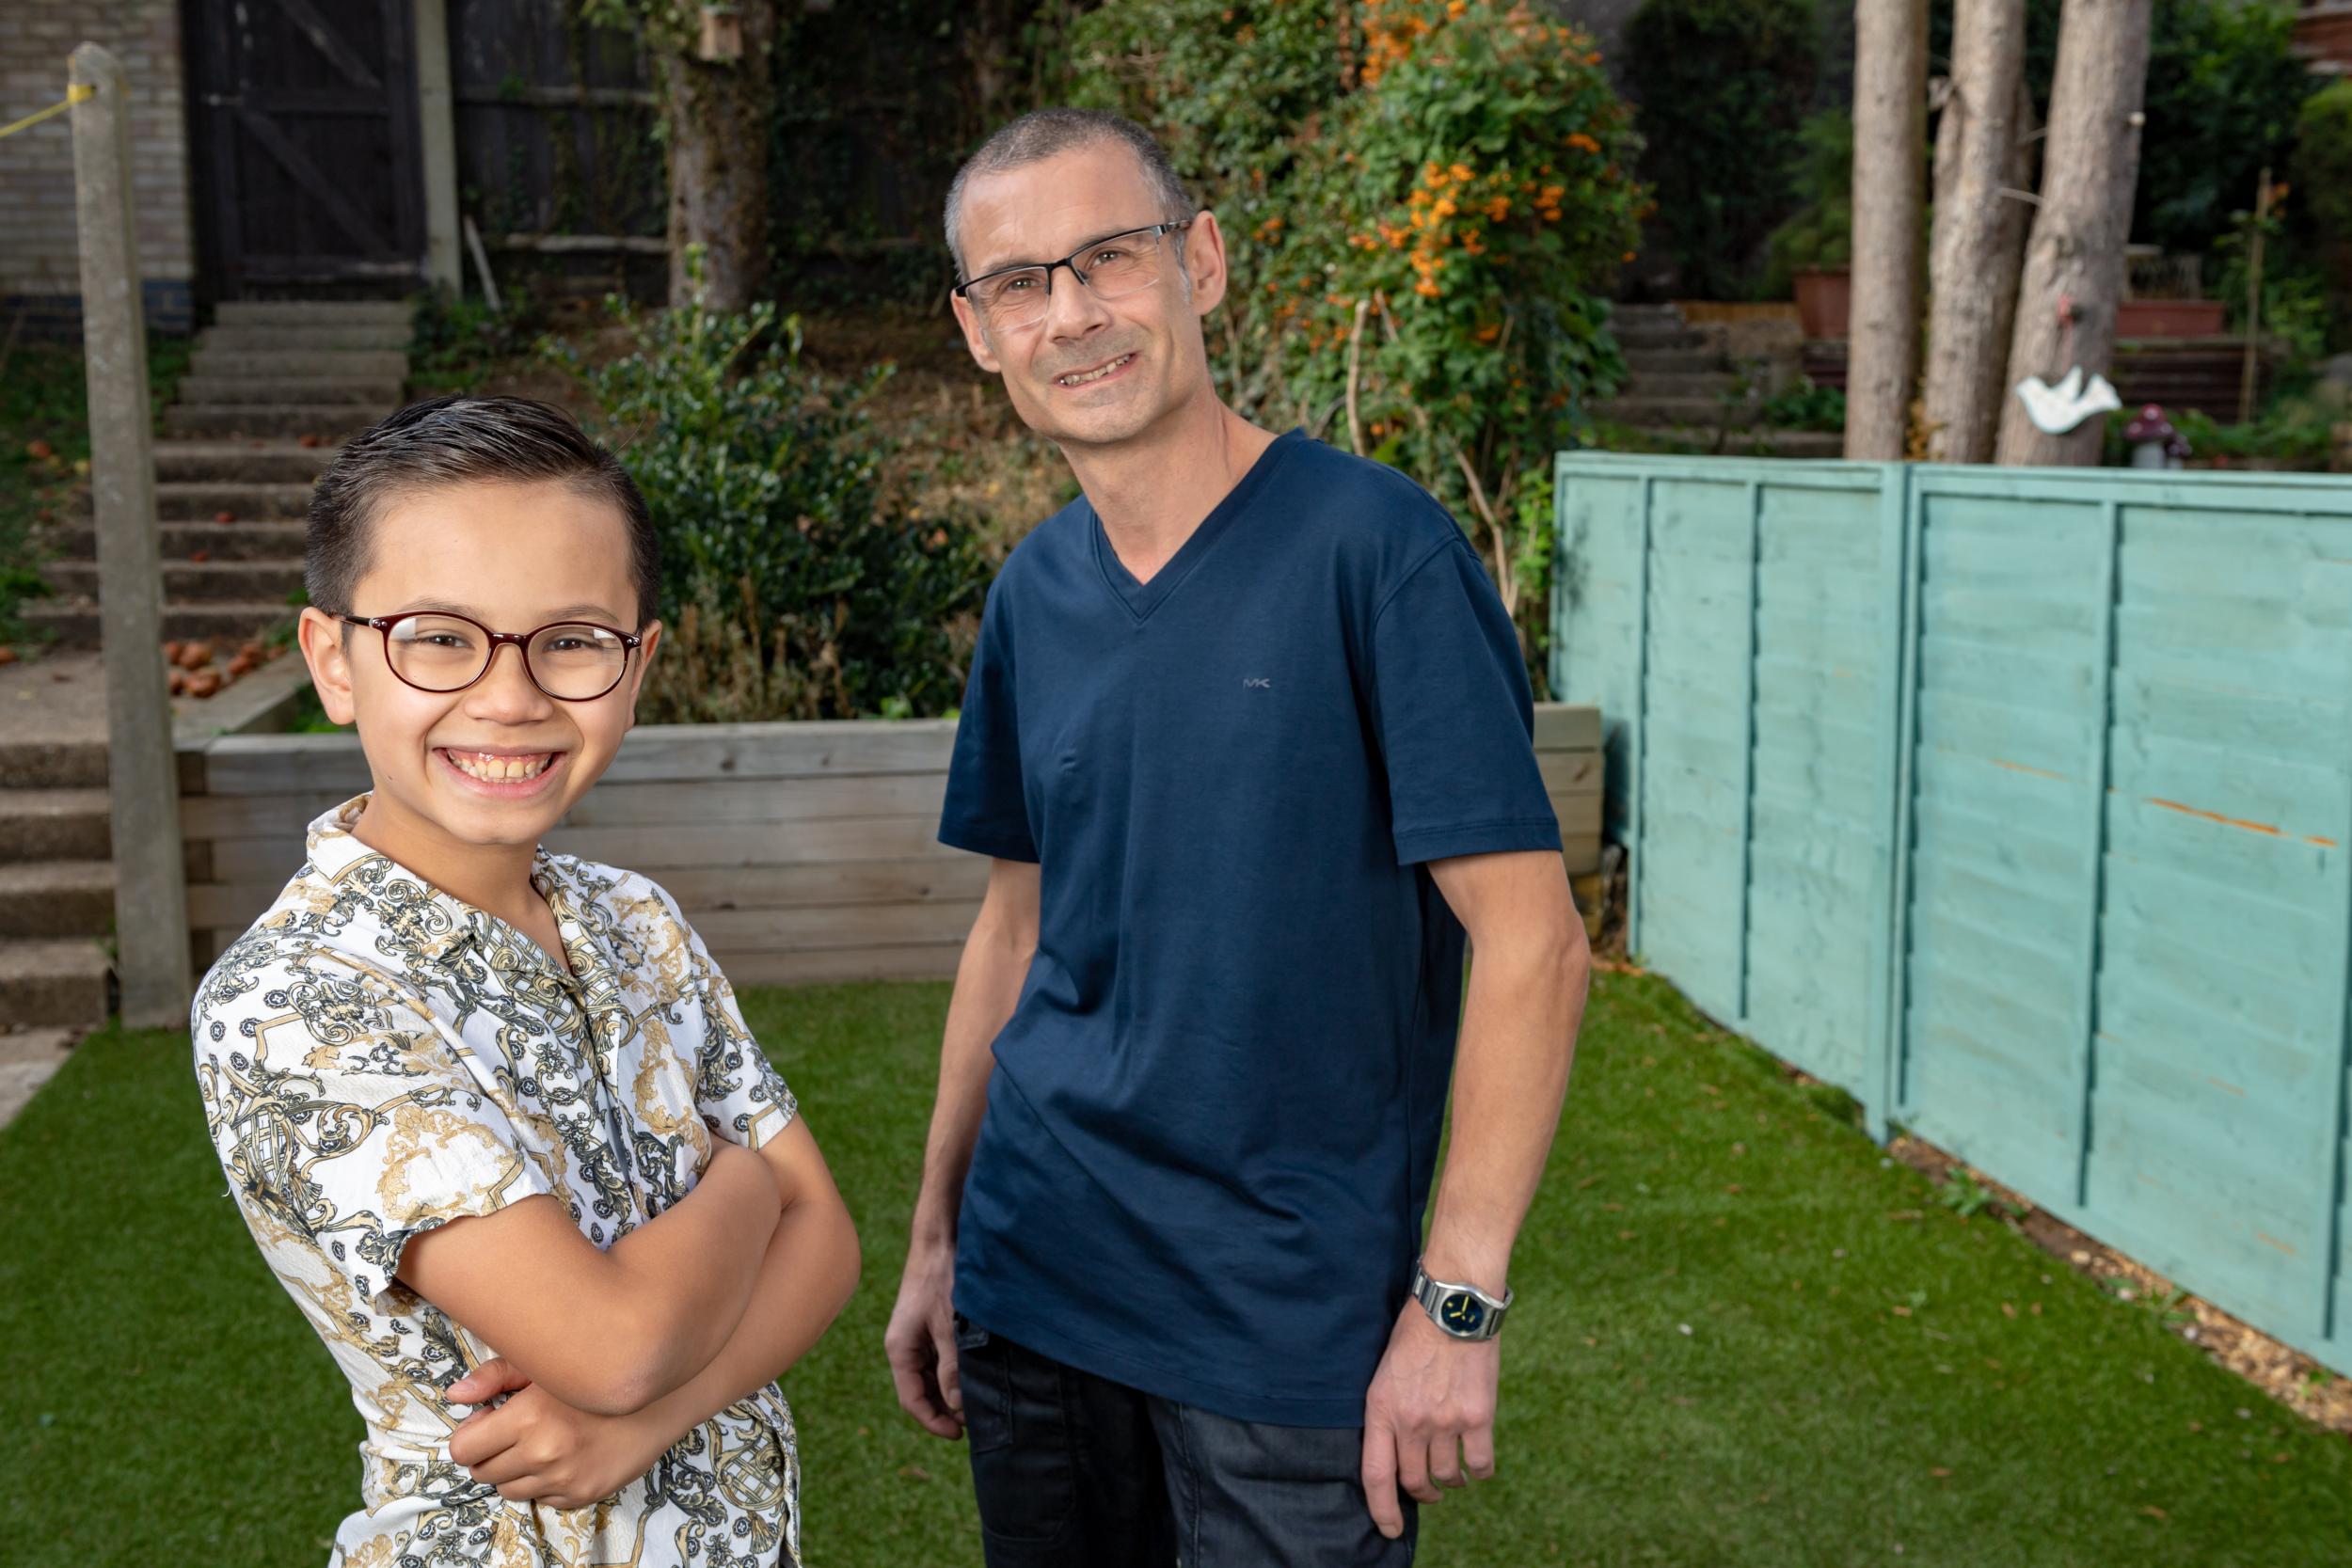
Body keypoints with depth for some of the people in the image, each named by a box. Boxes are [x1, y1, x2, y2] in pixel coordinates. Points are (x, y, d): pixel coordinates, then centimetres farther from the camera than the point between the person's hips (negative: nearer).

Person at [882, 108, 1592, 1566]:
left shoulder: (1370, 546, -15)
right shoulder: (1033, 594, 3)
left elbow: (1533, 940, -16)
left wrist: (1460, 1298, -18)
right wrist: (937, 1233, 12)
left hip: (1296, 1323, -5)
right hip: (1034, 1279, 6)